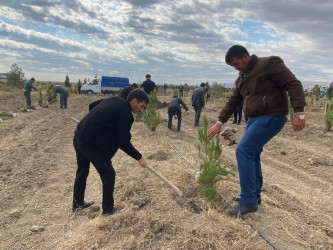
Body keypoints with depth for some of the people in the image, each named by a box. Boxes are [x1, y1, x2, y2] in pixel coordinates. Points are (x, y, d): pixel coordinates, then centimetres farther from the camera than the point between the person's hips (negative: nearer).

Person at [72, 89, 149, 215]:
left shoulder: (113, 100, 9)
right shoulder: (125, 114, -16)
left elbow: (92, 106, 23)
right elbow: (124, 143, -14)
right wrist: (139, 157, -4)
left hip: (79, 137, 10)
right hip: (92, 144, -10)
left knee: (82, 172, 25)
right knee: (108, 175, 5)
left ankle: (78, 203, 44)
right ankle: (108, 209, 21)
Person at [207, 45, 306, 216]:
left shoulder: (269, 64, -9)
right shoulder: (241, 78, 16)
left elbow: (293, 84, -14)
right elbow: (232, 102, 17)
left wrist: (299, 113, -21)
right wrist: (219, 123, 8)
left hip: (271, 117, -9)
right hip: (254, 119, 9)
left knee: (243, 151, -17)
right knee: (252, 155, 13)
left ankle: (248, 202, -8)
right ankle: (254, 195, 28)